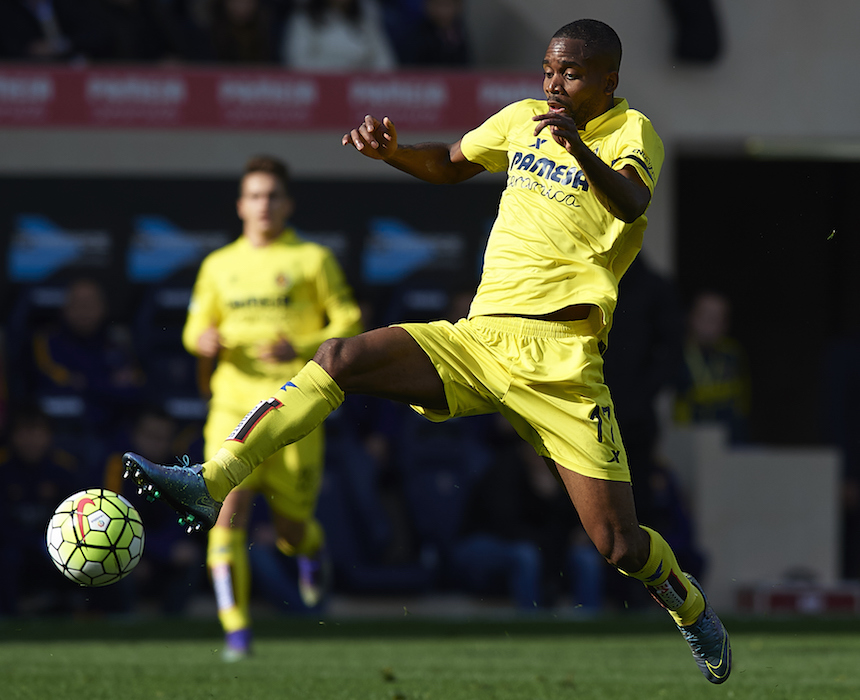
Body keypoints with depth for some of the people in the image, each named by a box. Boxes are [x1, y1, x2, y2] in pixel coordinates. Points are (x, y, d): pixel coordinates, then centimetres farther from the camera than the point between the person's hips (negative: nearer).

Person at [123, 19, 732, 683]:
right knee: (341, 358, -18)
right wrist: (392, 152, 9)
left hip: (559, 363, -5)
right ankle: (212, 484, -24)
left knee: (620, 545, -6)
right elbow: (451, 164, 31)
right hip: (478, 337, 5)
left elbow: (632, 203, -24)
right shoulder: (524, 118, 15)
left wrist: (581, 151, -44)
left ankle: (691, 607, 27)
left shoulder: (630, 132, -3)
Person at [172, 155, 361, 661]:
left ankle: (311, 546, 42)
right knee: (229, 511, -16)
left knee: (291, 529, 3)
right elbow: (197, 327, 22)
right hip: (234, 404, 2)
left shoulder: (313, 259, 4)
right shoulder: (219, 265, 14)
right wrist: (203, 340, -3)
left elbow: (349, 324, 3)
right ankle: (237, 630, -15)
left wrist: (301, 350, -14)